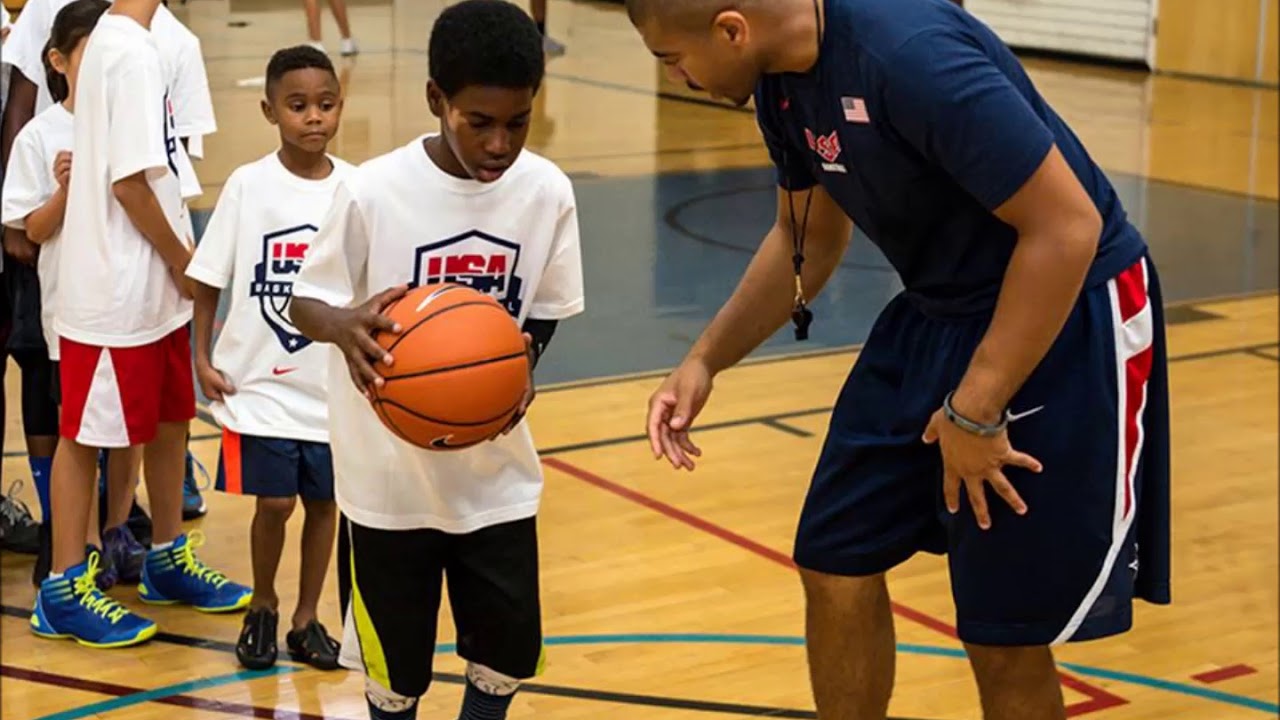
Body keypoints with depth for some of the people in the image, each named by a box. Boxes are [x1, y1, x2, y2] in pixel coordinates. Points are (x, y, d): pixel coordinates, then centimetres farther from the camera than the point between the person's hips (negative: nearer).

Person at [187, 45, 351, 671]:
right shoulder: (248, 186, -8)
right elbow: (209, 279, -2)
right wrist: (203, 358, -6)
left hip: (333, 384, 2)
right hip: (261, 380, -2)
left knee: (323, 500, 10)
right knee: (273, 502, 1)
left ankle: (307, 617, 27)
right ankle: (262, 607, 26)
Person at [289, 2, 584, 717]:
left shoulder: (548, 192, -10)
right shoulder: (374, 191, -19)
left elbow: (543, 315, 4)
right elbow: (306, 301, -7)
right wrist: (346, 326, -31)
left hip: (495, 470, 3)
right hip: (388, 472, -2)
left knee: (508, 653, 9)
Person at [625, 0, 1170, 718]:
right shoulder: (783, 78, -2)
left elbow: (1067, 226, -28)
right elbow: (808, 239, 16)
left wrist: (974, 412, -22)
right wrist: (705, 361, 6)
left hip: (1066, 317, -8)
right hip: (937, 312, 8)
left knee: (1003, 638, 0)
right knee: (836, 563, 10)